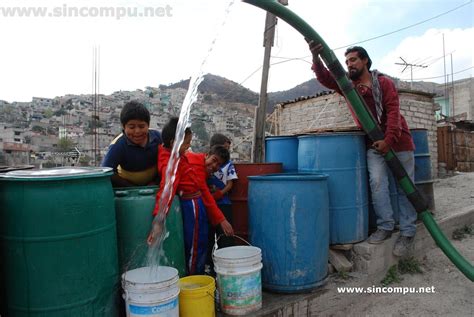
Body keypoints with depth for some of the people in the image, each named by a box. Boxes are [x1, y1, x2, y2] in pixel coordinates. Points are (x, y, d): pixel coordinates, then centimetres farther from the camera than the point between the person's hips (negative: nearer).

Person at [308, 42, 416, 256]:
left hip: (398, 140, -2)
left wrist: (388, 140, -25)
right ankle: (385, 226, 0)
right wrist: (315, 57, -31)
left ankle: (407, 232, 9)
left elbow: (393, 111, -14)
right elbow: (324, 77, -12)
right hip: (373, 143, 3)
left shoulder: (383, 82, -6)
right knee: (377, 181, -12)